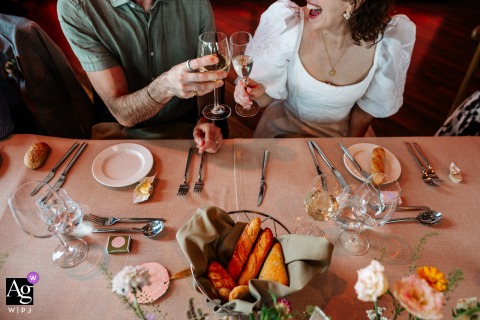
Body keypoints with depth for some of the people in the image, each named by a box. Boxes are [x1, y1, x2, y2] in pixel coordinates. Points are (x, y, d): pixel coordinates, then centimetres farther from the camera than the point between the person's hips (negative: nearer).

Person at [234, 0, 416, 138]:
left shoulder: (391, 39, -18)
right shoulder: (287, 24, -22)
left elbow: (370, 102, -1)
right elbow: (270, 95, -12)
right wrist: (259, 92, -33)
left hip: (342, 133, 2)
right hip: (287, 129, -1)